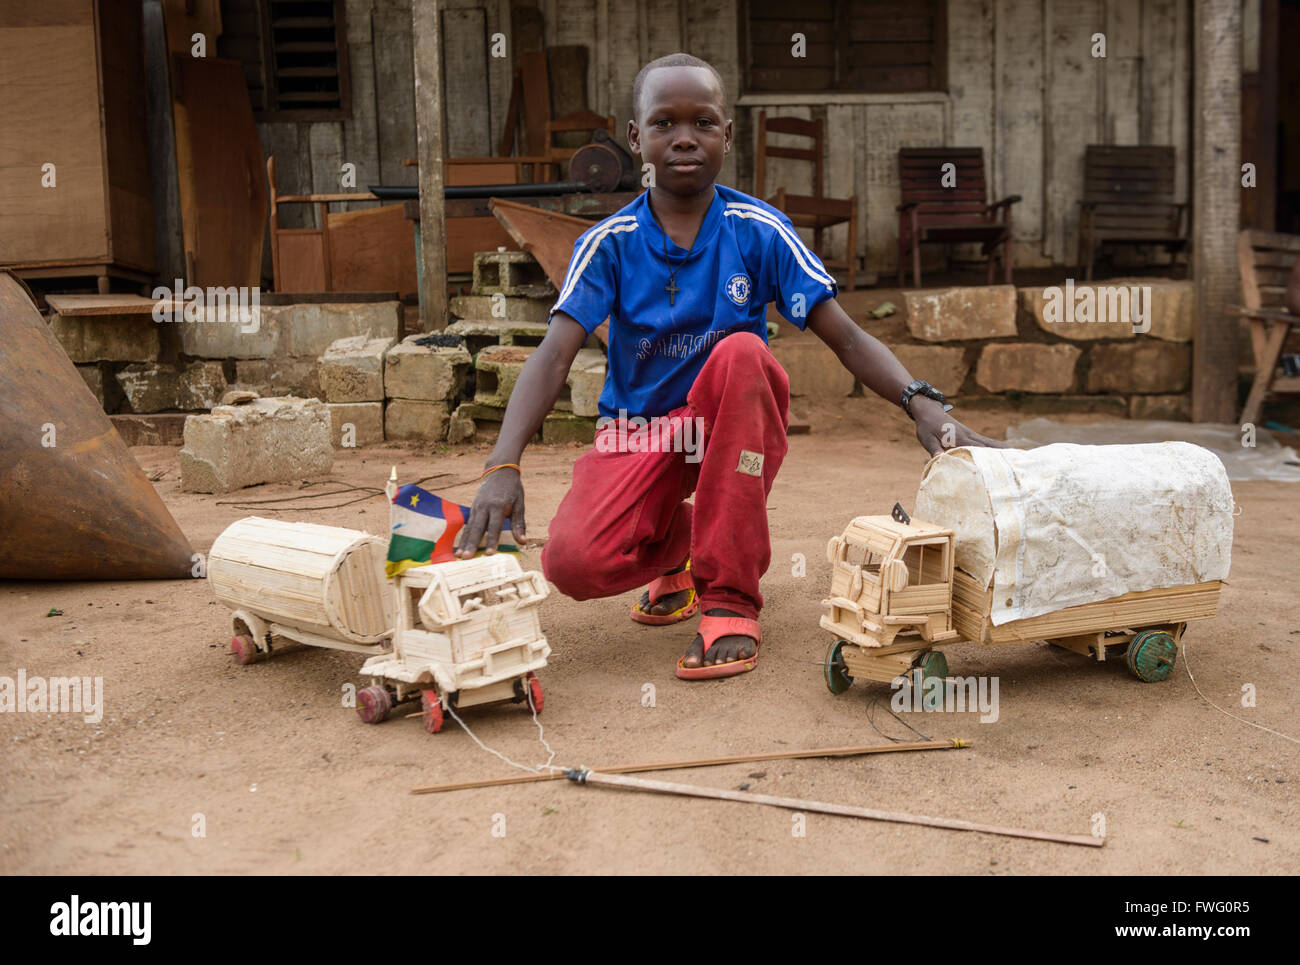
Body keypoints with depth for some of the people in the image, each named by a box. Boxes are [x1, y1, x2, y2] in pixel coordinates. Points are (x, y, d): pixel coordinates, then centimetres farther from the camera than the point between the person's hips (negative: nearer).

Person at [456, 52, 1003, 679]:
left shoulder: (760, 231, -7)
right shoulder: (609, 243, -7)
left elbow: (847, 339, -14)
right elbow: (553, 356, -18)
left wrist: (922, 404, -33)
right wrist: (503, 466, -34)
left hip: (733, 422, 0)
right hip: (639, 430, 0)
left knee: (742, 352, -35)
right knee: (572, 563, -27)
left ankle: (730, 598, -24)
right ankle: (675, 543, 14)